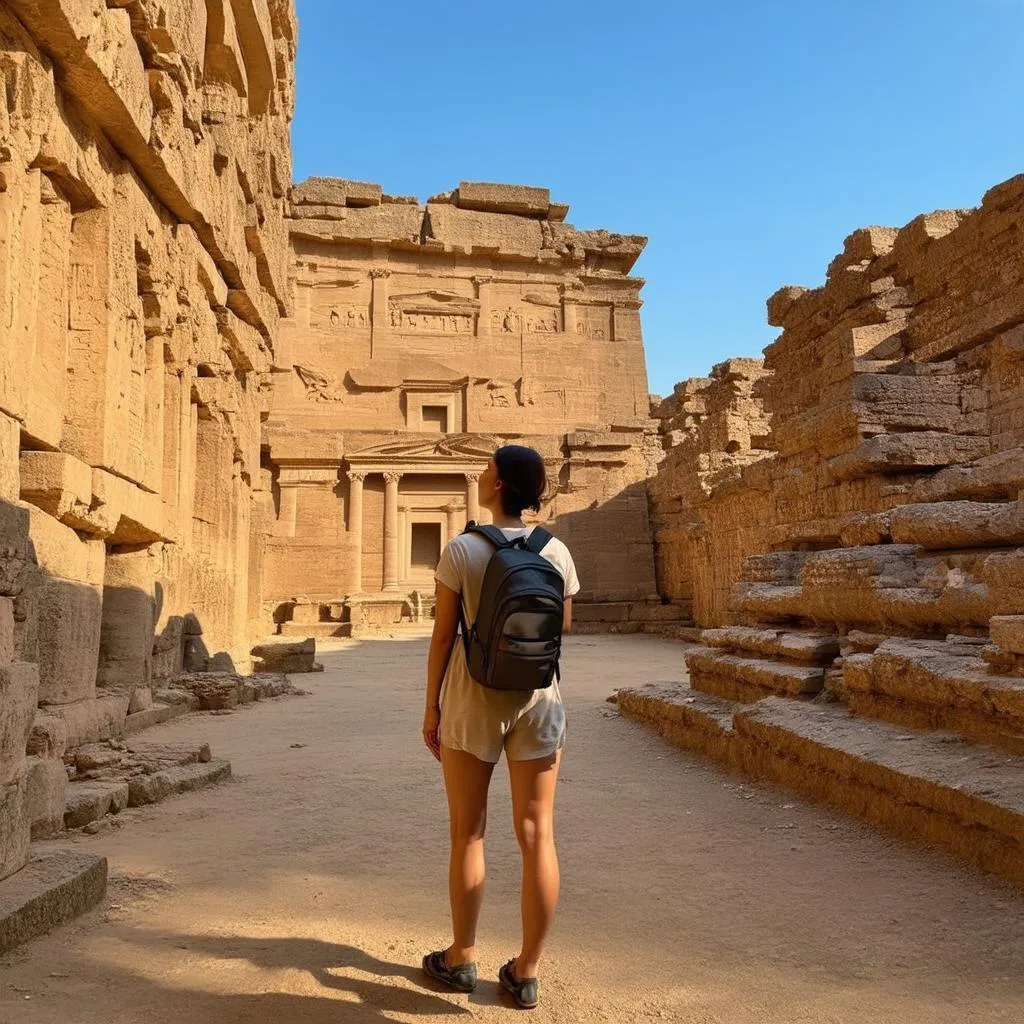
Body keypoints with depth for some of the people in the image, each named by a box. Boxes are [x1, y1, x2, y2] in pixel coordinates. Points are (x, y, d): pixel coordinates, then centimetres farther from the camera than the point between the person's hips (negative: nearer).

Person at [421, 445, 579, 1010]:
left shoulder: (462, 549, -11)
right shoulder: (556, 551, -3)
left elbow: (443, 635, -8)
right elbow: (563, 629, 6)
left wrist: (431, 707, 2)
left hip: (473, 697, -2)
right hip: (538, 697, 2)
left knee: (467, 833, 13)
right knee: (537, 834, 8)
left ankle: (462, 958, 27)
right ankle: (526, 972, 18)